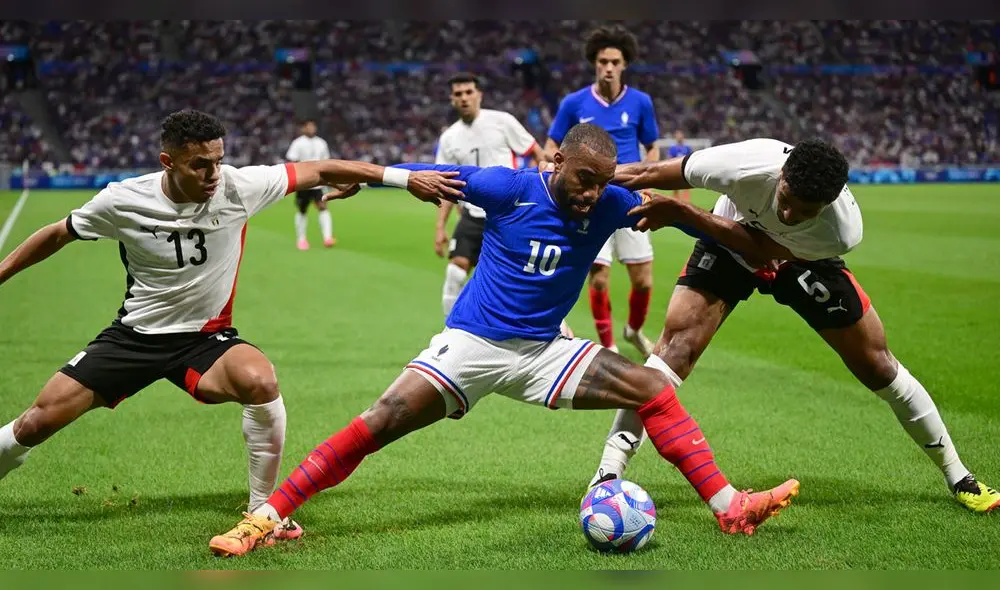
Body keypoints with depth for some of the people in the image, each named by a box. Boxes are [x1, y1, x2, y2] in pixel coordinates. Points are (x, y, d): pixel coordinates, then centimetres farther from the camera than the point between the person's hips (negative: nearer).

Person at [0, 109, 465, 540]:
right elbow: (58, 234, 3)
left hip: (206, 338, 0)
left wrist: (405, 177, -16)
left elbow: (321, 170, -12)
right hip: (132, 337, 1)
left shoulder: (238, 186, -16)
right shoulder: (122, 201, -15)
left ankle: (262, 512, -16)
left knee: (260, 380, -33)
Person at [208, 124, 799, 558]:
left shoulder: (611, 206, -5)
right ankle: (265, 517, -11)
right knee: (376, 426, -18)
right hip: (471, 343, -3)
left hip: (544, 353, 3)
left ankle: (729, 506, -7)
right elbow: (433, 174, -3)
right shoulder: (508, 188, -12)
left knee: (655, 389, -10)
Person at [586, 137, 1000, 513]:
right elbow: (651, 174, -28)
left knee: (876, 365, 2)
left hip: (803, 261, 0)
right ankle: (608, 475, -18)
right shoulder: (748, 164, -40)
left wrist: (679, 213, -31)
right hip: (728, 250, 0)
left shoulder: (842, 231, -38)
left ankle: (958, 477, 21)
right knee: (677, 343, -22)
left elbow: (760, 249, -30)